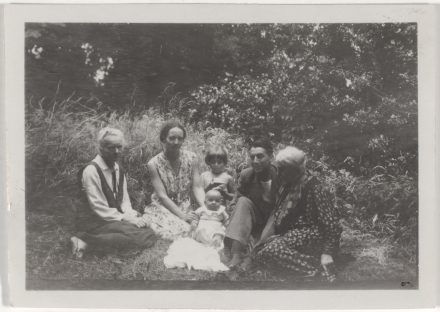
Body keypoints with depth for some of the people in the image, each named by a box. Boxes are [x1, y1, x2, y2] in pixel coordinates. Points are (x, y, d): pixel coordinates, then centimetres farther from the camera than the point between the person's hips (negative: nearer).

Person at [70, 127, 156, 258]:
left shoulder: (119, 170, 12)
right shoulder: (91, 170, -13)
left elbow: (124, 199, 13)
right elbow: (98, 207, -16)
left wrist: (130, 214, -8)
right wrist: (124, 218, -17)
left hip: (116, 217, 8)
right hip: (95, 222, -8)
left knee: (149, 235, -15)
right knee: (141, 237, -26)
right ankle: (86, 241, -23)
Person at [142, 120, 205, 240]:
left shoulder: (191, 158, -1)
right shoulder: (154, 164, -8)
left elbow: (197, 187, -3)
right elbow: (162, 196, -13)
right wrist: (182, 215, -23)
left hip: (186, 208, 3)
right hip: (162, 208, -3)